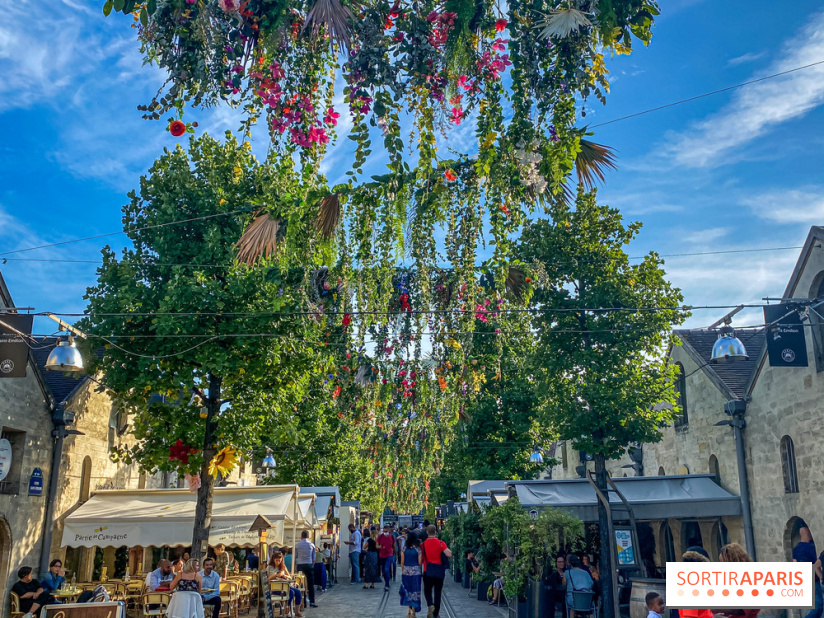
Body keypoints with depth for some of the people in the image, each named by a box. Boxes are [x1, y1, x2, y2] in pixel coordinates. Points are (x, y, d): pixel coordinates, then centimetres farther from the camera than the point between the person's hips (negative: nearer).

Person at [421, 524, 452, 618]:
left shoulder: (423, 544, -5)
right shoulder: (441, 543, -8)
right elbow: (449, 555, -15)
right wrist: (448, 549, 3)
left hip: (428, 571, 0)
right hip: (439, 571, 0)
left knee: (427, 591, 14)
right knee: (438, 593, 10)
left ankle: (430, 605, -14)